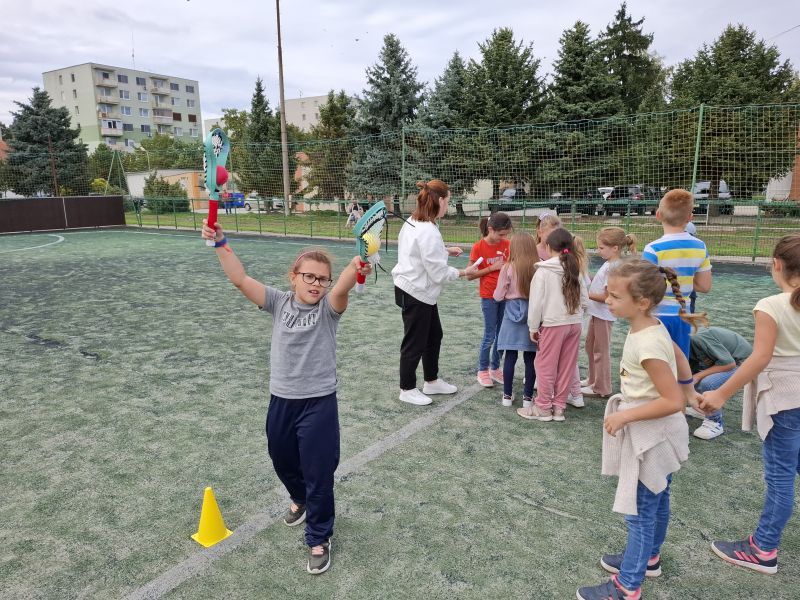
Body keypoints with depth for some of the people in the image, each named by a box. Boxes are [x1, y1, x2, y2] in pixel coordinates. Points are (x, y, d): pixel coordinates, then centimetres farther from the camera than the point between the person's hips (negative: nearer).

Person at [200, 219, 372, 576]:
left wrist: (355, 268, -54)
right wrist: (220, 244, -25)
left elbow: (341, 289, -33)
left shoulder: (328, 308, -10)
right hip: (281, 400, 4)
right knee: (282, 460, 25)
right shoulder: (279, 303, -2)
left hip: (319, 402, -4)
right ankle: (300, 500, 57)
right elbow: (240, 280, -12)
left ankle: (319, 539, 26)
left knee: (319, 474, 3)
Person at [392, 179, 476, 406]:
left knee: (434, 335, 21)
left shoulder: (413, 222, 4)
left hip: (422, 291, 10)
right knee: (415, 342, 5)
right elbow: (438, 272, -21)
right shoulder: (428, 231, -25)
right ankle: (407, 389, 22)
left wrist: (445, 250, 10)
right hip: (416, 293, -10)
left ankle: (431, 381, 36)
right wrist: (464, 272, -8)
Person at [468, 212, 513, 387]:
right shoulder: (478, 247, -12)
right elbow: (470, 275, -11)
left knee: (501, 334, 10)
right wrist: (492, 268, -17)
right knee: (490, 336, 1)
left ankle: (495, 368, 25)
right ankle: (482, 370, 17)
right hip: (489, 296, -4)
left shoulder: (507, 244, 0)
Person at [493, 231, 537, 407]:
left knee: (510, 356, 7)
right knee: (530, 358, 8)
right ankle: (528, 396, 16)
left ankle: (507, 395, 15)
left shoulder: (508, 268, -10)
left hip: (512, 313, -1)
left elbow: (498, 296, -5)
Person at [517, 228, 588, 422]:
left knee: (545, 366, 7)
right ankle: (559, 406, 22)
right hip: (575, 323, 5)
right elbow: (584, 300, 7)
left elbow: (536, 302, -10)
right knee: (566, 367, 12)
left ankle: (543, 407, 15)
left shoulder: (543, 271, -9)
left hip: (553, 324, -5)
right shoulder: (574, 270, 5)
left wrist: (533, 327, -2)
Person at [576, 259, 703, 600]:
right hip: (655, 434, 9)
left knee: (639, 511, 4)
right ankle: (649, 558, 46)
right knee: (657, 501, 26)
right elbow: (680, 359, 14)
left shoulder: (646, 344, -30)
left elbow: (672, 402, -28)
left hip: (652, 436, -9)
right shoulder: (653, 328, -2)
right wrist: (690, 393, 24)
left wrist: (624, 416, -23)